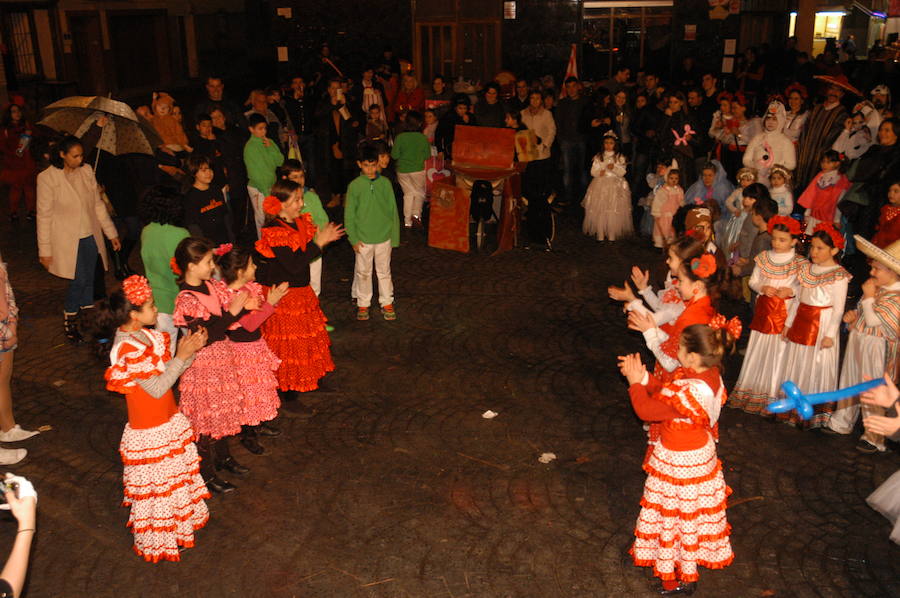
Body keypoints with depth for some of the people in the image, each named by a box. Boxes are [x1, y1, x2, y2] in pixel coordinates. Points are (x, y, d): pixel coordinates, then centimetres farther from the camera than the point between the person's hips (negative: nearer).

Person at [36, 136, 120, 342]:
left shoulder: (86, 171, 2)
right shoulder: (47, 178, -12)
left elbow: (98, 204, 10)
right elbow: (44, 215, -9)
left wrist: (111, 233, 10)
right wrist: (45, 250, -8)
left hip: (91, 236, 5)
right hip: (67, 240, -5)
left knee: (89, 280, 9)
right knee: (80, 280, -8)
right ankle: (68, 319, 16)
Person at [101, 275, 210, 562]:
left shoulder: (146, 335, 0)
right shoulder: (127, 349, -26)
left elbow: (167, 372, 4)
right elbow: (156, 388, -26)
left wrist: (191, 349, -9)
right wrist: (181, 356, -26)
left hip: (169, 422, 9)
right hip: (149, 432, -9)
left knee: (176, 475, 24)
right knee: (156, 485, 9)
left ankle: (178, 522, 45)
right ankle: (156, 543, 29)